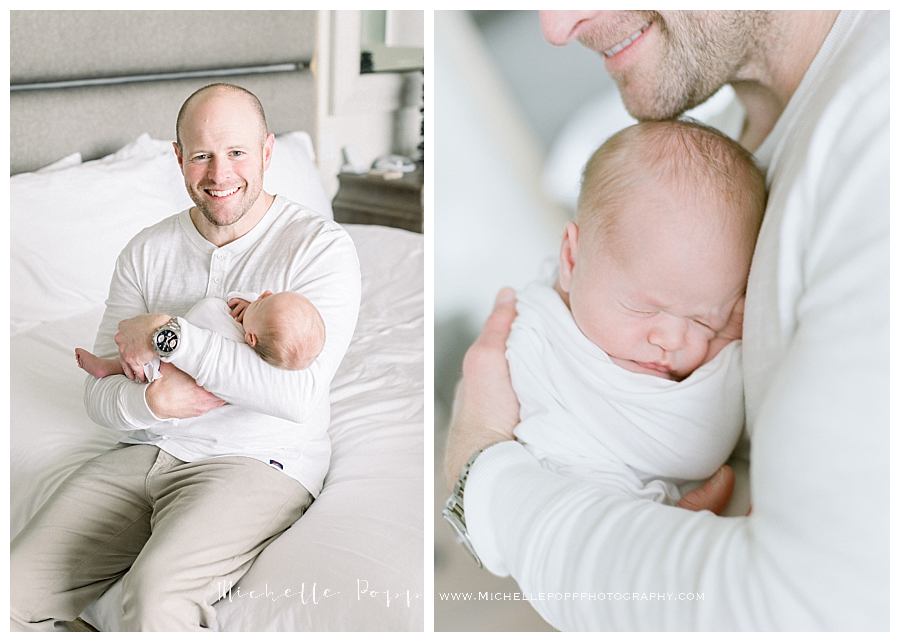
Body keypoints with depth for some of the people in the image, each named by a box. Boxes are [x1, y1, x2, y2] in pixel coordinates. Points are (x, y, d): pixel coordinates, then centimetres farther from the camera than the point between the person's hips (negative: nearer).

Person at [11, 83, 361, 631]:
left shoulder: (322, 247, -7)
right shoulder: (147, 251, 9)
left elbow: (301, 393, -21)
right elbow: (99, 390, 7)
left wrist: (167, 333, -17)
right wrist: (153, 400, -17)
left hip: (257, 462, -5)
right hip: (144, 451, 5)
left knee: (157, 590, -32)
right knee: (11, 591, -12)